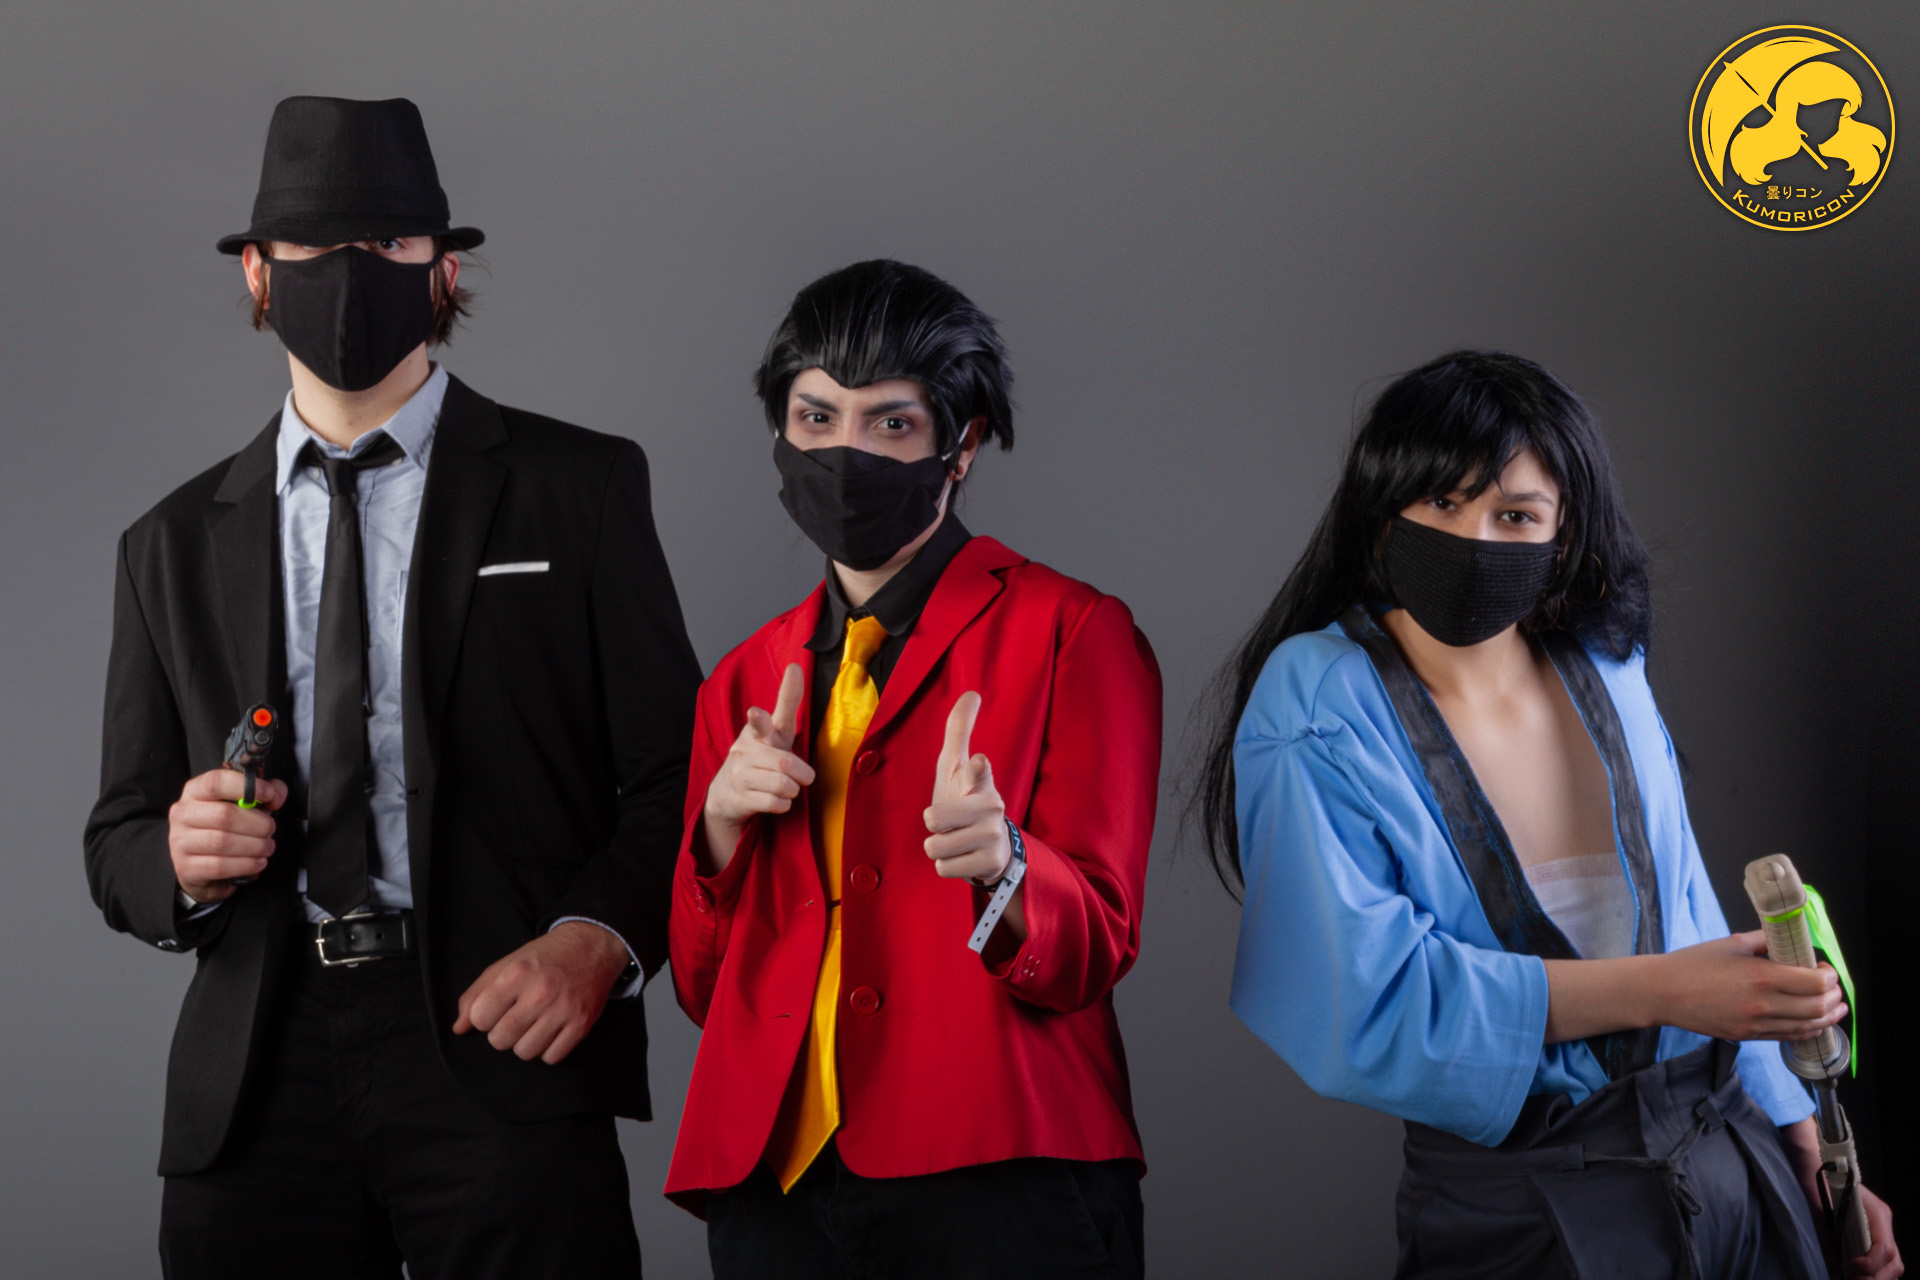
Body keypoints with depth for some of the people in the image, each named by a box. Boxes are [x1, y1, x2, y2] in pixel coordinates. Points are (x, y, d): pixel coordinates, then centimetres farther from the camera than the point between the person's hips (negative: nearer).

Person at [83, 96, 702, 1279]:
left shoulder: (581, 487, 7)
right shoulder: (177, 546, 16)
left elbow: (677, 774, 2)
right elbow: (121, 842, 17)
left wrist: (595, 939, -15)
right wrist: (183, 860, -6)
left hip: (502, 1054, -3)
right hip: (257, 1089, 3)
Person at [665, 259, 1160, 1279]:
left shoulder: (1075, 634, 0)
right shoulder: (746, 683, 15)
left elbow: (1095, 947, -7)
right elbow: (704, 987, 13)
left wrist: (995, 862, -27)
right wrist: (722, 824, -4)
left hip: (1000, 1186, -4)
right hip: (774, 1183, 4)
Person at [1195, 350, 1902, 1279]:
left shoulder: (1606, 674, 3)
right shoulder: (1318, 707, -13)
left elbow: (1688, 926, 11)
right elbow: (1366, 998, -21)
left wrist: (1808, 1155, 11)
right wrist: (1652, 992, -23)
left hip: (1733, 1163, 5)